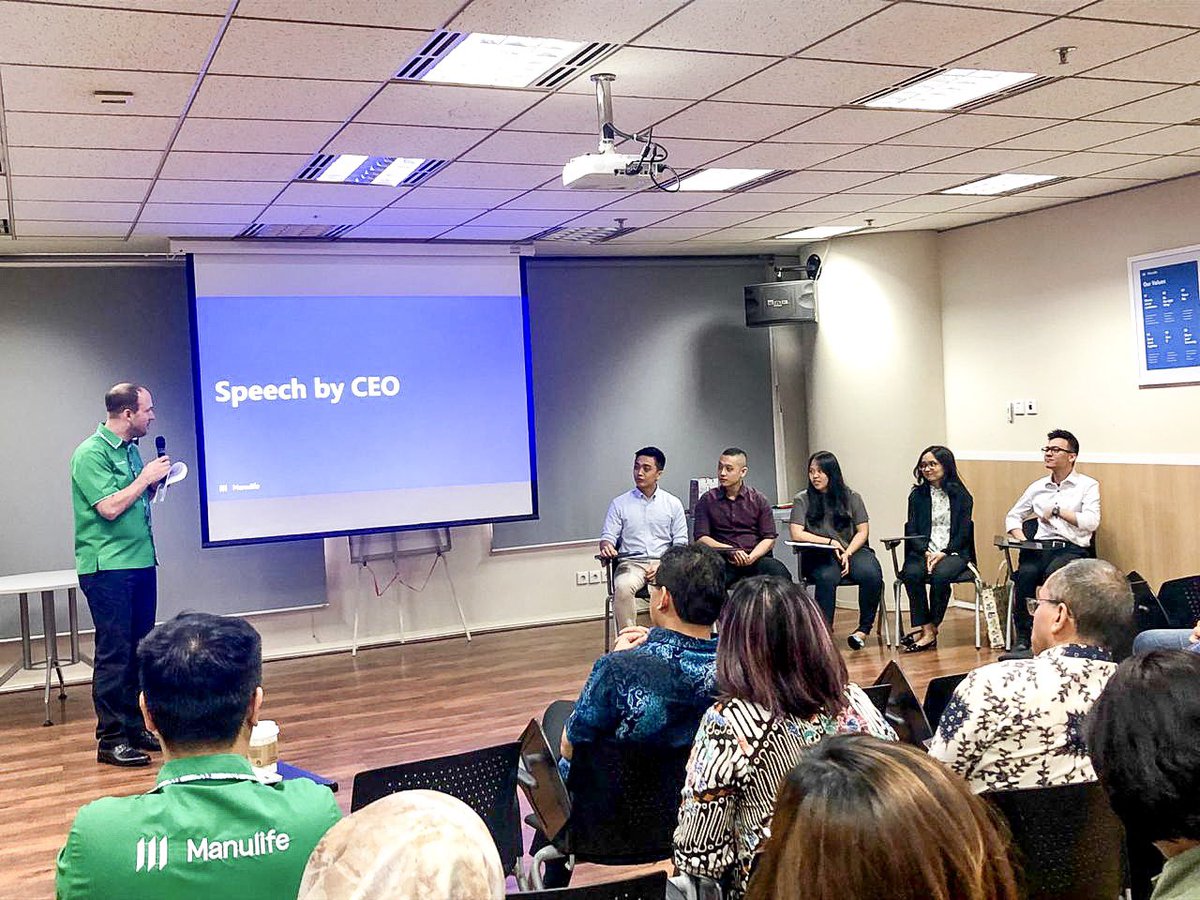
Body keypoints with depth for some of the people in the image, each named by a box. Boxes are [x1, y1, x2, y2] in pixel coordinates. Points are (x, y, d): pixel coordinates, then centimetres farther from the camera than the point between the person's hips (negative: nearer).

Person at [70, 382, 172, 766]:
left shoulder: (130, 449, 13)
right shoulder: (91, 453, -12)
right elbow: (109, 508, -21)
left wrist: (156, 480, 5)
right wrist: (146, 478, -13)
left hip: (140, 562, 9)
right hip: (108, 567, -8)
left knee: (138, 650, 12)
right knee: (114, 652, -5)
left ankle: (135, 728, 21)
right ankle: (111, 739, 2)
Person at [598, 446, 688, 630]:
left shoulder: (673, 504, 12)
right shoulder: (619, 504, 12)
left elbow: (680, 543, 8)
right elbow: (608, 536, 8)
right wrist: (606, 547, -18)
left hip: (664, 562, 0)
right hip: (631, 563, 0)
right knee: (623, 588, -34)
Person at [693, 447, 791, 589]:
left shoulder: (759, 500, 14)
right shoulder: (707, 500, 12)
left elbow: (769, 539, 8)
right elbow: (701, 538, 4)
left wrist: (750, 558, -12)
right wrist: (730, 551, -12)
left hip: (756, 557, 1)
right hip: (723, 560, -1)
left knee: (780, 573, -33)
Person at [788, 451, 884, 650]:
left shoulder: (851, 497, 11)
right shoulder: (802, 500, 6)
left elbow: (863, 531, 8)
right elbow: (796, 534, -4)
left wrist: (847, 554, -9)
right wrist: (830, 542, -8)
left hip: (852, 550, 2)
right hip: (818, 557, -2)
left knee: (872, 574, -30)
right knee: (827, 576, -36)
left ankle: (864, 628, -15)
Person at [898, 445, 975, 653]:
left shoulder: (960, 495, 7)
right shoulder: (917, 495, 15)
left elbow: (963, 532, 1)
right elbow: (912, 530, 7)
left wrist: (943, 553, -13)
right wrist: (925, 552, -11)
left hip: (953, 552, -2)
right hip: (924, 551, 2)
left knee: (940, 574, -34)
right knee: (911, 573, -31)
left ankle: (931, 628, -22)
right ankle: (926, 629, -27)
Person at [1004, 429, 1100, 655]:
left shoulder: (1088, 485, 7)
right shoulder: (1038, 487, 21)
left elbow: (1091, 522, -7)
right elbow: (1013, 517, 27)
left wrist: (1057, 511, -4)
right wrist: (1020, 538, 7)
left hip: (1072, 548, -3)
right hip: (1040, 547, 3)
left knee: (1053, 573, -37)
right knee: (1026, 573, -31)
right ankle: (1023, 639, -26)